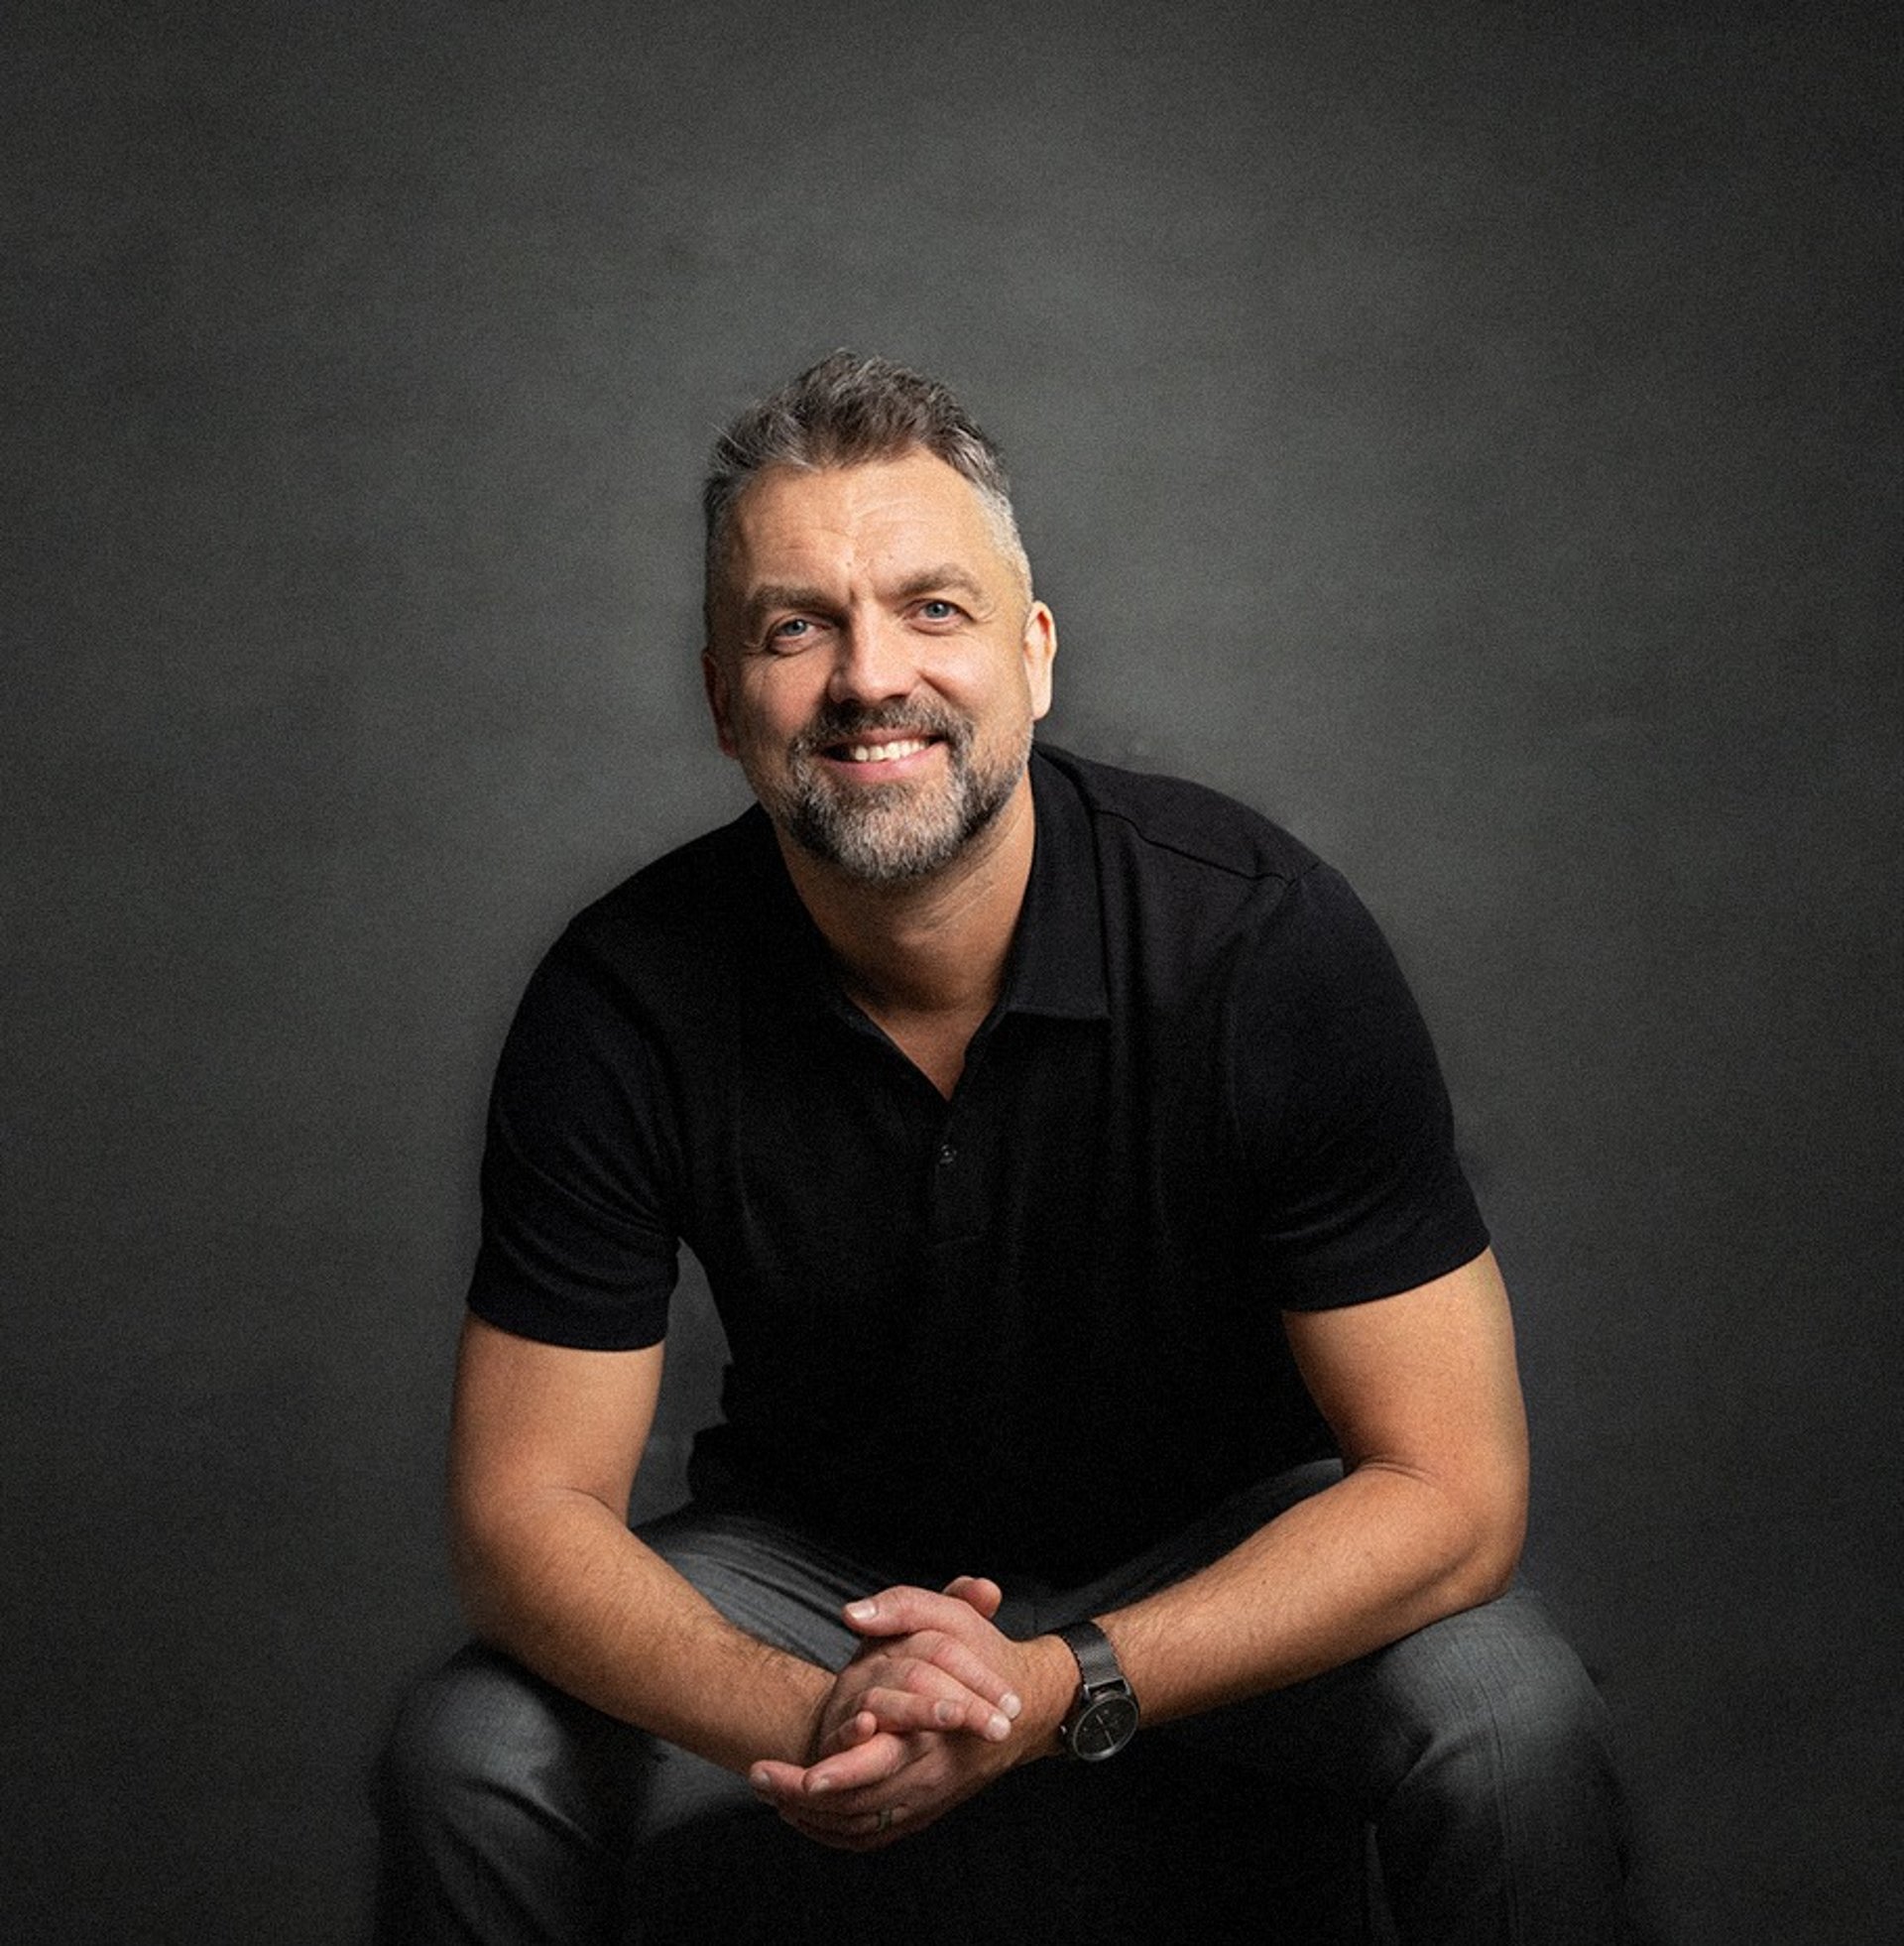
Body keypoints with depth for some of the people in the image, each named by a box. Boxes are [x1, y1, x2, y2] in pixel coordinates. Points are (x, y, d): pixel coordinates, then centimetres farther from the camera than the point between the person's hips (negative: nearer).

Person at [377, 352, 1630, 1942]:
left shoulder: (1266, 939, -25)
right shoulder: (623, 1004, -20)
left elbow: (1449, 1486, -22)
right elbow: (529, 1509, -16)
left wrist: (1061, 1690, -34)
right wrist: (800, 1718, -35)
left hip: (1227, 1543, -1)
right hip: (816, 1559, 1)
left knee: (1509, 1723, -29)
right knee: (473, 1759, -22)